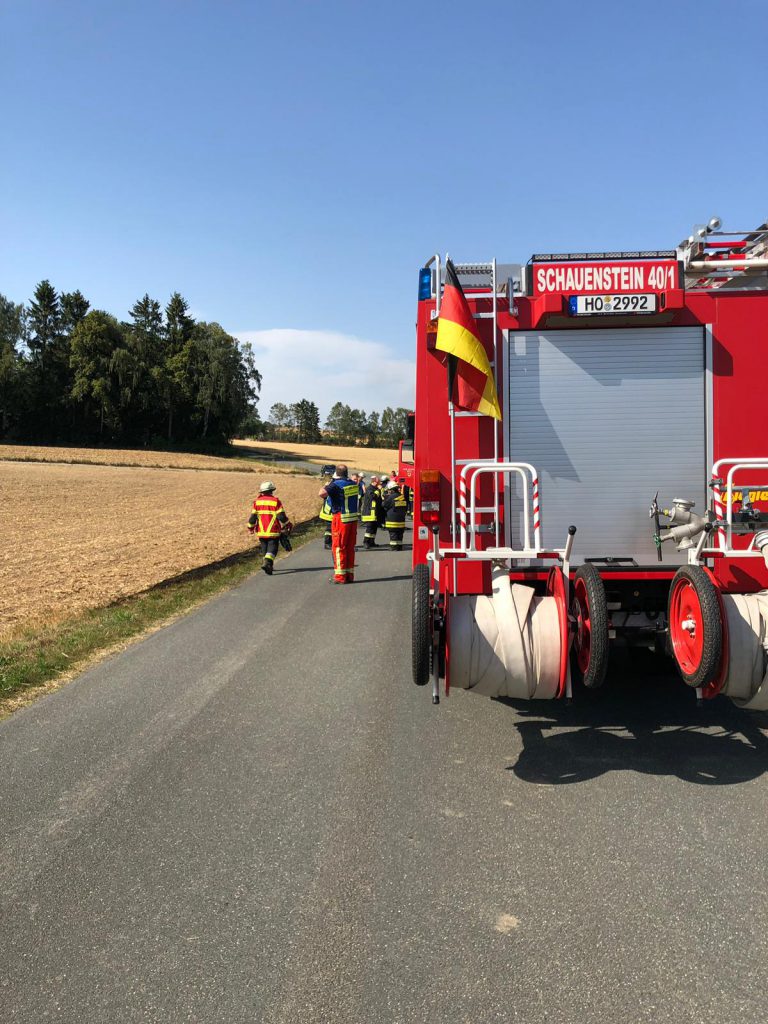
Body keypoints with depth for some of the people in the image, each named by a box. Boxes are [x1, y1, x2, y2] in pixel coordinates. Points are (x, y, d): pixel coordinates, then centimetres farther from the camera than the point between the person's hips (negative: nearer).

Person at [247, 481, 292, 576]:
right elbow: (281, 516, -8)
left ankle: (270, 565, 22)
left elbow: (252, 517, 3)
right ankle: (267, 562, -22)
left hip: (261, 532, 4)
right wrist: (288, 525, 6)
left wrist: (250, 527, 17)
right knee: (272, 549, -1)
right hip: (273, 532, -4)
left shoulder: (257, 501, 3)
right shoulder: (276, 501, -7)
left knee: (265, 549, 17)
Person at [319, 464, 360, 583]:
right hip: (353, 518, 6)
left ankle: (340, 575, 0)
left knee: (338, 548, 1)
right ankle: (350, 575, 17)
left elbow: (322, 494, -27)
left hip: (341, 519, -6)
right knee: (350, 548, 13)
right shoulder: (353, 484, 6)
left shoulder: (336, 485, -14)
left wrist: (326, 486, -5)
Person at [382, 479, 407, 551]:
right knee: (400, 534, 11)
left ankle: (394, 546, -2)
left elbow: (384, 505, -3)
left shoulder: (391, 497, -15)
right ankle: (399, 546, 14)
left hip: (392, 520, -6)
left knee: (393, 534, -2)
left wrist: (385, 498, 11)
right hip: (401, 519, 7)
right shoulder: (402, 496, 6)